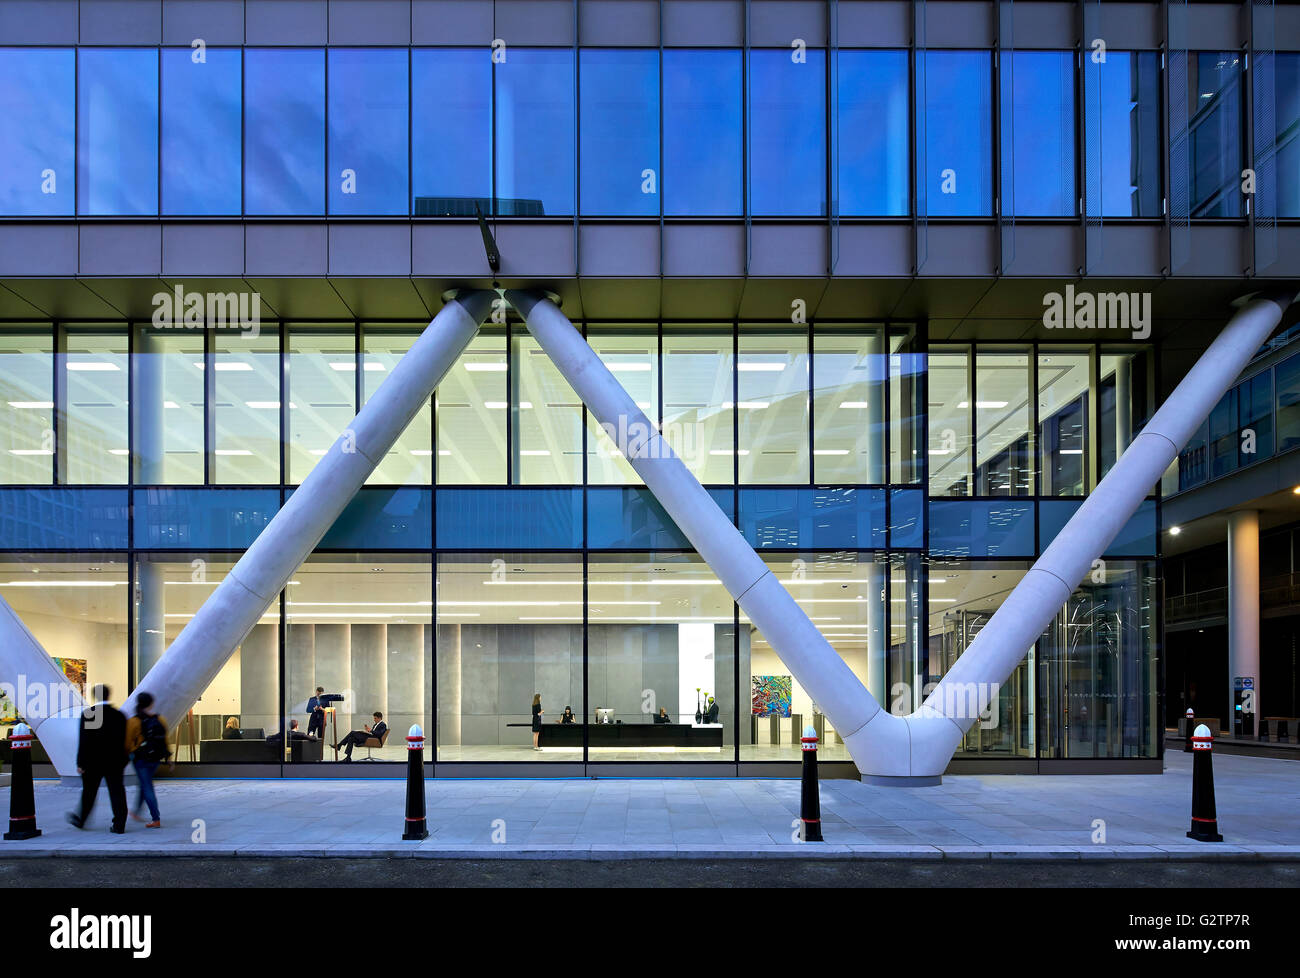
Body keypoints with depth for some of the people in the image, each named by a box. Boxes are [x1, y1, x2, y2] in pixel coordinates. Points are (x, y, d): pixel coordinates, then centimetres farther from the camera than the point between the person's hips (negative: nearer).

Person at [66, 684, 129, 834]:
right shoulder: (119, 715, 1)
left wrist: (80, 763, -6)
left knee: (89, 793, 14)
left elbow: (83, 741, -10)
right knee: (117, 792, 2)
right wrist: (122, 762, 12)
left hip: (93, 761, -2)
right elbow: (124, 741, 4)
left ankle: (80, 820, 31)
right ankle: (119, 825, -1)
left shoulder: (87, 714, -9)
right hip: (114, 763, 2)